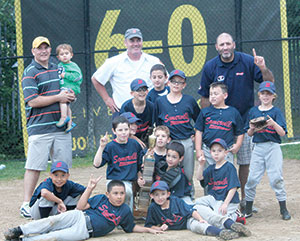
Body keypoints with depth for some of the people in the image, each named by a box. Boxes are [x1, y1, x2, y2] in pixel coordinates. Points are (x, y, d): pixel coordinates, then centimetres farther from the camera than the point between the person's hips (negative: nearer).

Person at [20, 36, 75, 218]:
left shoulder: (57, 69, 17)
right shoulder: (30, 72, -4)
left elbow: (69, 90, 29)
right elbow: (33, 101, -14)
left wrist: (70, 96, 4)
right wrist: (58, 97, -11)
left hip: (61, 126, 6)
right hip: (39, 127, -6)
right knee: (34, 167, -8)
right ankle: (26, 204, -5)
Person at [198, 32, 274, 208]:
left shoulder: (248, 62, -5)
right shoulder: (210, 67, -3)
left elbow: (269, 82, -3)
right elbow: (205, 98, 4)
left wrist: (263, 68, -22)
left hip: (245, 120, 0)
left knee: (246, 162, 5)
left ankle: (245, 198, 17)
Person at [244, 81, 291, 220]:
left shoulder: (276, 112, 2)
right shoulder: (253, 111, 10)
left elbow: (282, 133, -6)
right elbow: (249, 134, 14)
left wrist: (273, 123, -23)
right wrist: (252, 129, -8)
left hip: (273, 147, -3)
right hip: (258, 148, 3)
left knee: (276, 178, -6)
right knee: (252, 179, 0)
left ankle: (283, 210, 2)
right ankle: (248, 210, 11)